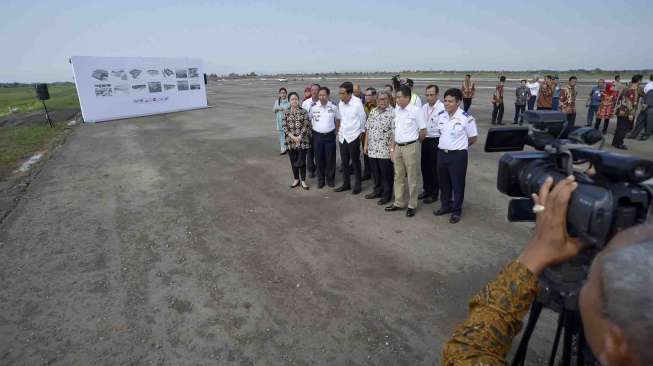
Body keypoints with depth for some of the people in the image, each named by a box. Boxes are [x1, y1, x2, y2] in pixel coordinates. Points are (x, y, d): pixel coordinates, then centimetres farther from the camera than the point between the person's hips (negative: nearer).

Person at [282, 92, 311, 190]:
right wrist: (292, 136, -11)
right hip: (291, 140, 3)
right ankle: (296, 179, 25)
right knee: (293, 161, 10)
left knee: (302, 161, -1)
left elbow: (306, 125, -6)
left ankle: (303, 180, 13)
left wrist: (299, 137, -13)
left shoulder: (304, 111, -2)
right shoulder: (286, 113, 5)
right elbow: (284, 126, 1)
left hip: (302, 140, -3)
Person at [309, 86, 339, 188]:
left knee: (330, 158, 5)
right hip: (317, 136, 1)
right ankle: (320, 180, 20)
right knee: (319, 159, 7)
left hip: (330, 136, 0)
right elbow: (309, 120, 10)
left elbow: (337, 121, 10)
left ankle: (330, 179, 21)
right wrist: (312, 130, 7)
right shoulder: (313, 108, -2)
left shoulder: (334, 107, -2)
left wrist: (336, 131, 5)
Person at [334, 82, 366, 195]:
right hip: (342, 136, 5)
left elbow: (362, 119, -6)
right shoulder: (340, 103, 0)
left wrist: (361, 131, 2)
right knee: (344, 161, 13)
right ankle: (346, 184, 26)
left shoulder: (357, 103, -17)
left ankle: (357, 185, 20)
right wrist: (339, 130, 11)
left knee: (355, 161, 6)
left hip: (353, 137, -5)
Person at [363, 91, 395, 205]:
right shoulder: (373, 112, 12)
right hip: (372, 148, 6)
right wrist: (366, 144, 12)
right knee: (375, 172, 15)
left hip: (385, 150, -6)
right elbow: (367, 129, 15)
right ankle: (377, 191, 32)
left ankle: (387, 195, 16)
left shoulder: (392, 113, -8)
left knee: (386, 174, 4)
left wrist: (392, 148, -16)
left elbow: (394, 132, -12)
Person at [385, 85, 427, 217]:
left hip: (410, 148, -6)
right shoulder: (396, 110, 6)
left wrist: (412, 141, 8)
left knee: (411, 178, 6)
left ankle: (412, 205, 19)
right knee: (398, 177, 14)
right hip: (398, 147, 6)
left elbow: (423, 132, -7)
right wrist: (392, 148, 11)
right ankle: (398, 203, 28)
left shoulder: (416, 110, -12)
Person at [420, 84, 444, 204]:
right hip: (425, 140, 7)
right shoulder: (424, 107, 8)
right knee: (425, 166, 15)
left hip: (436, 140, -6)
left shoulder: (442, 108, -13)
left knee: (435, 168, 4)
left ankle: (433, 194, 17)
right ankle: (426, 190, 31)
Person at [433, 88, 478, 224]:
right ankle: (446, 205, 36)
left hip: (458, 155, -5)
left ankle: (456, 211, 22)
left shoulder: (466, 118, -15)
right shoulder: (440, 115, 2)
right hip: (442, 153, 6)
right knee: (444, 182, 17)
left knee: (457, 184, 6)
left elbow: (473, 138, -4)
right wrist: (445, 145, 14)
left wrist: (459, 146, 7)